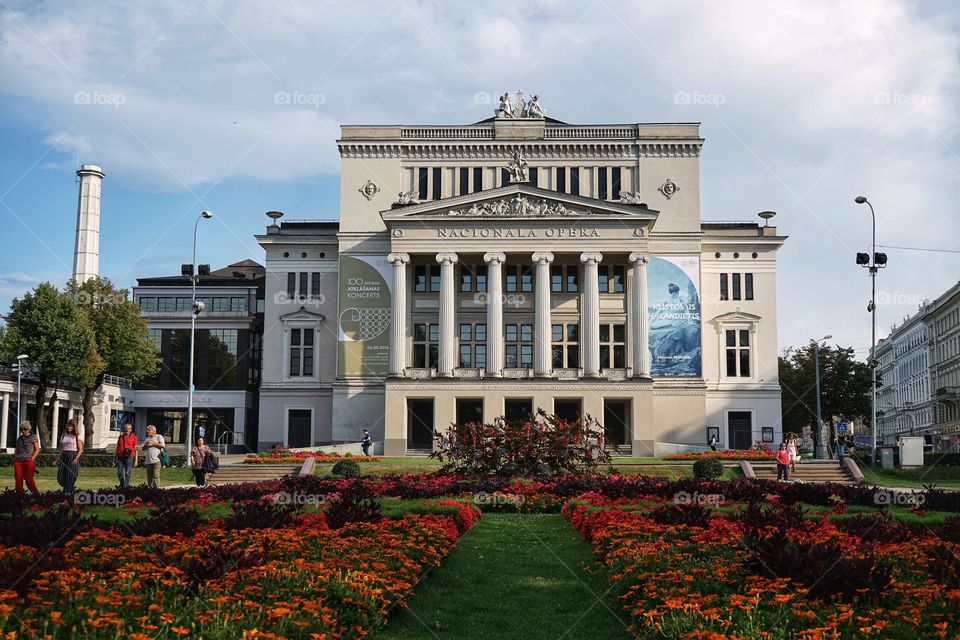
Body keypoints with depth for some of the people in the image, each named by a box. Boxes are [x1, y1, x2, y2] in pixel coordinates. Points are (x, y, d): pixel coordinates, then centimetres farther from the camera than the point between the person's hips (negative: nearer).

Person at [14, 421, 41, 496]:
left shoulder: (33, 438, 2)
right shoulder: (19, 438, 17)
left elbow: (37, 449, 1)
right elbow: (16, 449, 23)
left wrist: (32, 458, -9)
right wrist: (14, 459, 12)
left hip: (28, 461, -5)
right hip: (18, 461, 5)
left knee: (28, 479, -7)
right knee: (18, 479, -1)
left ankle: (36, 494, 4)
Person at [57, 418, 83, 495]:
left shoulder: (77, 436, 1)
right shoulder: (63, 436, 15)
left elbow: (81, 450, -4)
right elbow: (61, 449, 17)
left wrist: (76, 459, -16)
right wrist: (58, 458, 6)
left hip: (73, 456, -5)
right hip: (64, 456, 5)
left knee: (70, 477, -7)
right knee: (60, 477, 0)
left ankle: (68, 493, -2)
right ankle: (71, 489, 22)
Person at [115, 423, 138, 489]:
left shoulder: (134, 437, 4)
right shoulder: (120, 437, 15)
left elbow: (136, 449, 2)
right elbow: (117, 447, 19)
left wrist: (136, 460, -5)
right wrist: (115, 457, 15)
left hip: (129, 457, -3)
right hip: (120, 457, 3)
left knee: (127, 473, -7)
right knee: (119, 473, 1)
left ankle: (125, 487, -4)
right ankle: (122, 484, 23)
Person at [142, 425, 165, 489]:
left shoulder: (159, 436, 6)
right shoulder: (146, 439, 22)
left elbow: (163, 445, -7)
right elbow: (143, 449, 20)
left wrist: (153, 443, -8)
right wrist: (146, 445, -1)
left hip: (156, 460, -5)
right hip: (148, 461, 5)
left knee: (156, 476, -13)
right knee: (149, 477, 5)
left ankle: (156, 488, -15)